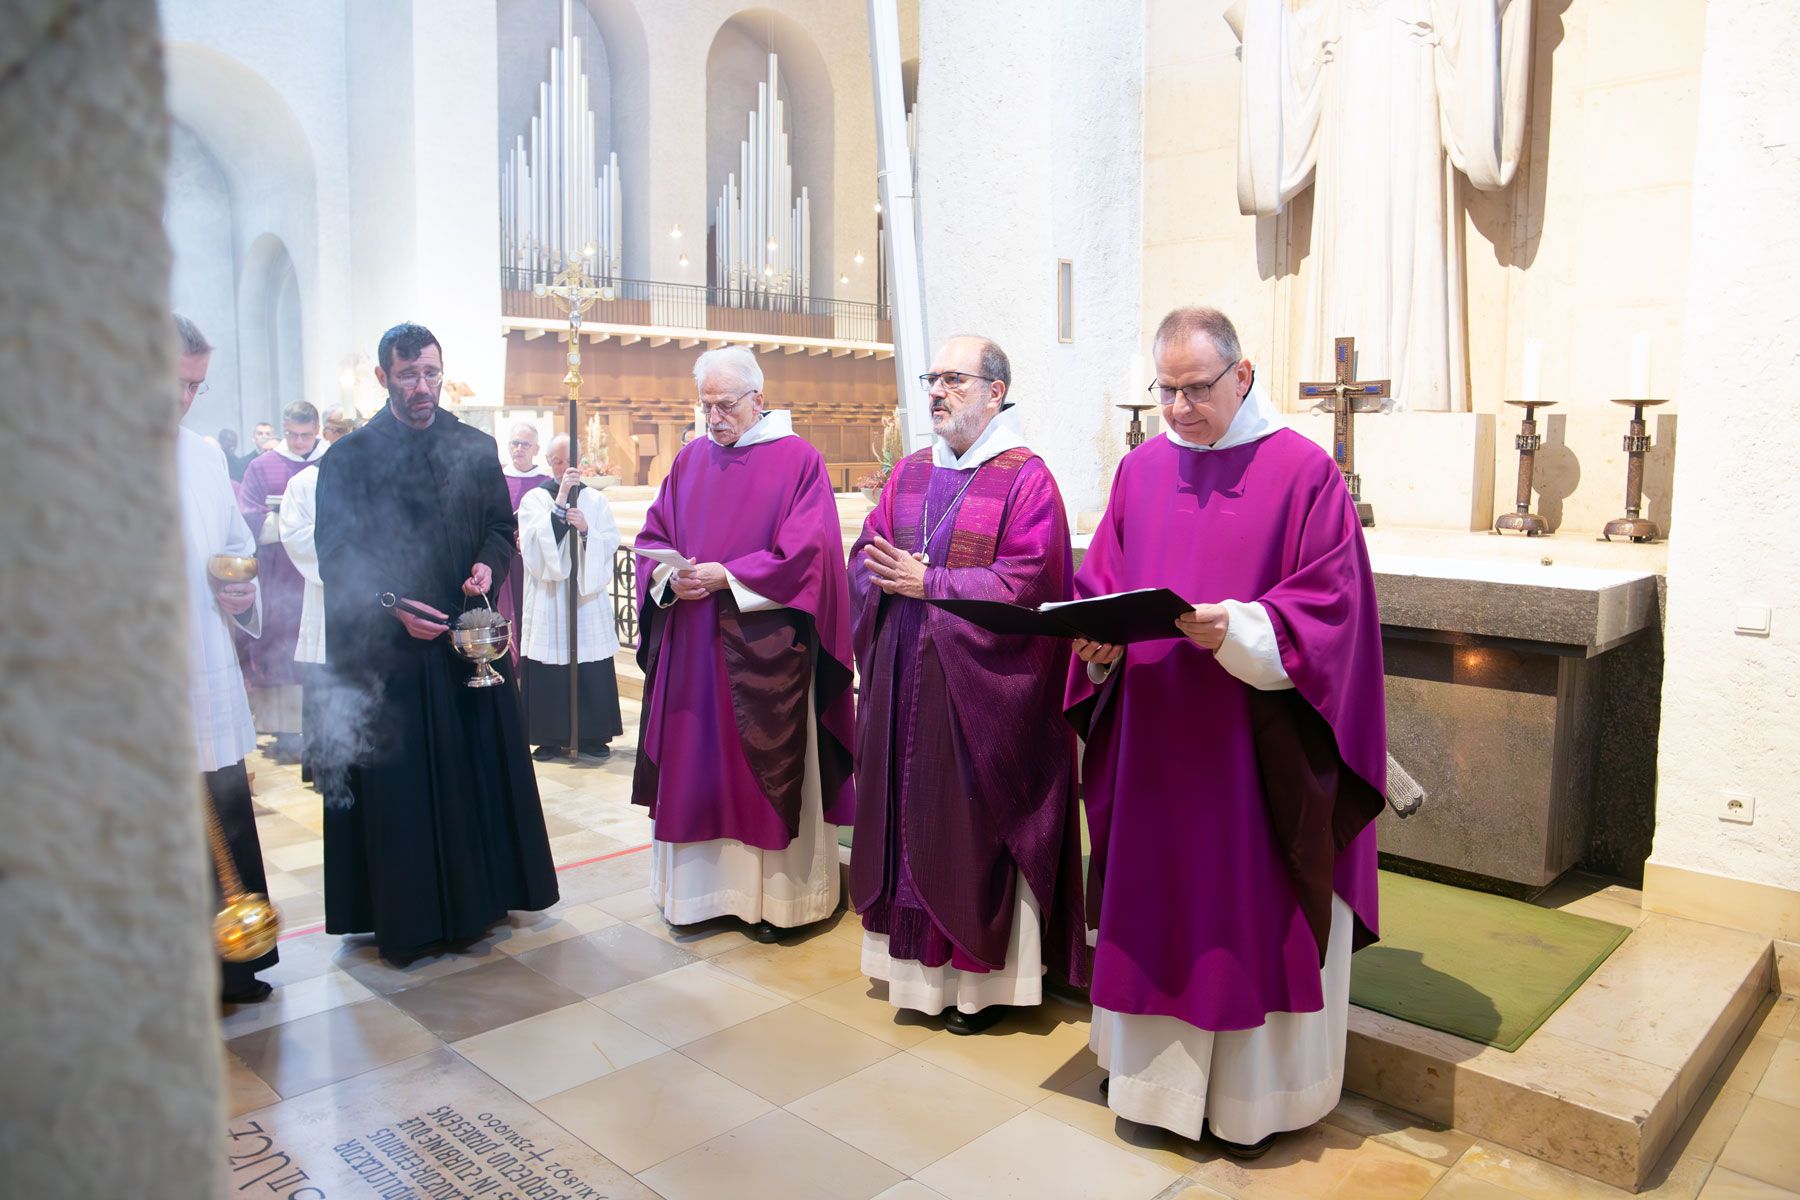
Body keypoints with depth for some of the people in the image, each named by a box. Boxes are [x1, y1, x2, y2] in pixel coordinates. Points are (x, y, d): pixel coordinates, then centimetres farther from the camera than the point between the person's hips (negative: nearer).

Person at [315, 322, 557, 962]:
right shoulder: (349, 456, -2)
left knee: (479, 768, 9)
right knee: (395, 783, 3)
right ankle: (405, 918, 17)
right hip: (385, 647, -3)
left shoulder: (477, 449, 8)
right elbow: (335, 557, -4)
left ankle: (475, 896, 25)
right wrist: (391, 605, -16)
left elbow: (501, 524, 12)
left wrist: (487, 564, -9)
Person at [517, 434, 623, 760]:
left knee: (591, 670, 2)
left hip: (589, 593, 2)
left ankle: (592, 735, 11)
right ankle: (551, 737, 7)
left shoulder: (596, 500, 11)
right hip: (548, 596, -2)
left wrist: (586, 529, -17)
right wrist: (561, 501, -20)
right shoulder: (534, 499, 4)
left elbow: (612, 541, 2)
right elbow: (533, 539, -12)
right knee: (549, 671, -3)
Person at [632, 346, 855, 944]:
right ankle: (698, 884, 23)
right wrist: (670, 576, -9)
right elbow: (653, 538, 12)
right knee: (693, 765, 9)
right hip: (691, 645, 5)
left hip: (764, 647, -5)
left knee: (766, 768, 2)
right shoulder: (689, 461, 12)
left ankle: (774, 896, 14)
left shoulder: (799, 460, -4)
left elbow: (807, 552, -12)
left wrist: (727, 575, -16)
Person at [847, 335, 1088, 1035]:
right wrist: (888, 577, -13)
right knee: (911, 818, 12)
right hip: (904, 679, 6)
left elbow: (1026, 583, -17)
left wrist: (928, 583, -17)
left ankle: (983, 976, 19)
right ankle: (919, 959, 28)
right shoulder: (910, 473, 12)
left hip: (980, 689, -6)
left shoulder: (1025, 478, -7)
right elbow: (865, 558, 11)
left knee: (975, 830, 3)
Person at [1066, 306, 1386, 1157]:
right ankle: (1161, 1073, 31)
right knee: (1155, 912, 13)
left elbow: (1329, 609, -11)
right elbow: (1099, 583, 10)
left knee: (1251, 917, 7)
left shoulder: (1304, 471, -6)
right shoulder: (1140, 470, 8)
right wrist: (1098, 636, -10)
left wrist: (1235, 629, -26)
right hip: (1150, 747, 5)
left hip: (1254, 753, -4)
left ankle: (1250, 1094, 26)